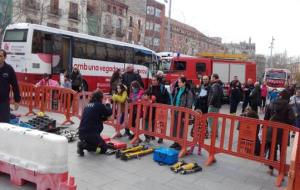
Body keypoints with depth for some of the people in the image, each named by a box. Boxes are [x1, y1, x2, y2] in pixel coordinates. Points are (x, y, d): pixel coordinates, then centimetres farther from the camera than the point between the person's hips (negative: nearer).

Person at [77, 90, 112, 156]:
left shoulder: (88, 105, 13)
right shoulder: (99, 105, -8)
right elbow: (109, 112, 4)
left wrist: (104, 117, 16)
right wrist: (107, 104, 21)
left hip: (81, 133, 7)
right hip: (91, 133, -7)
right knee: (104, 148, 10)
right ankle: (84, 145, -10)